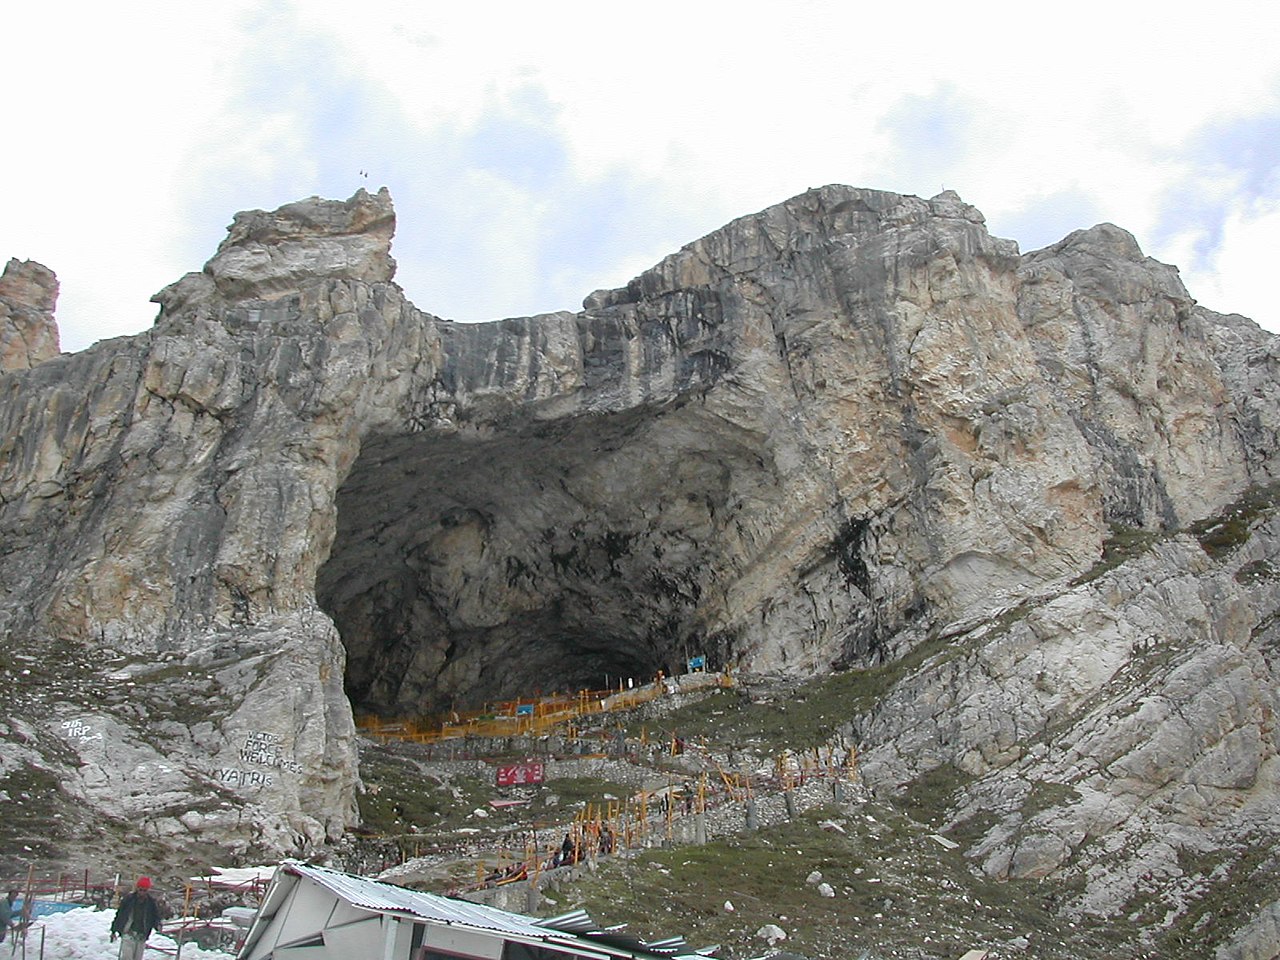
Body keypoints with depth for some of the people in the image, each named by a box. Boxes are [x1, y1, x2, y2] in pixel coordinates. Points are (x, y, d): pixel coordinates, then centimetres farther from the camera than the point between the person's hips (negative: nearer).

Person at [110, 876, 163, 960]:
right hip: (128, 933, -2)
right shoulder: (128, 899, -3)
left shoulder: (152, 902, 1)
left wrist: (158, 925, -15)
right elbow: (119, 914, 6)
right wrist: (114, 930, 9)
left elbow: (156, 917, 7)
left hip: (142, 935, 2)